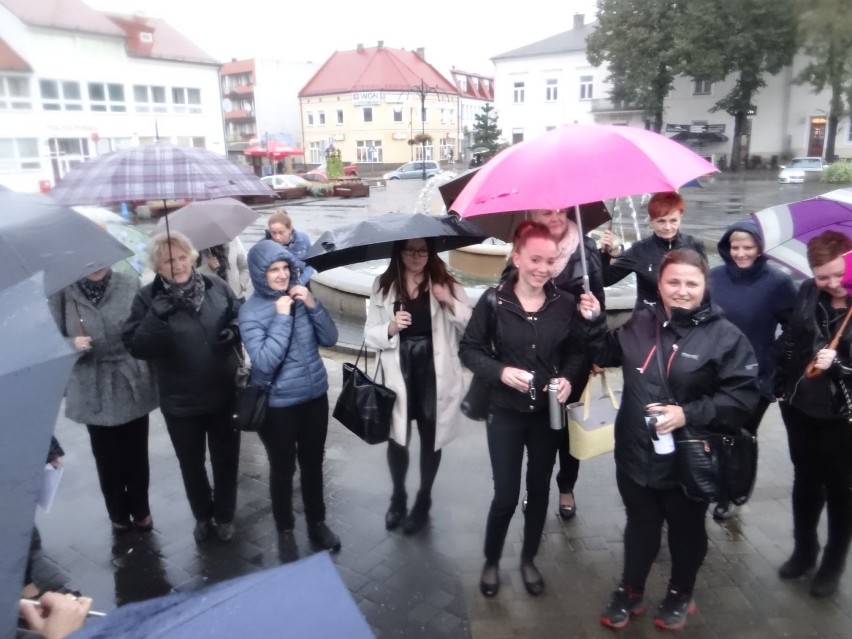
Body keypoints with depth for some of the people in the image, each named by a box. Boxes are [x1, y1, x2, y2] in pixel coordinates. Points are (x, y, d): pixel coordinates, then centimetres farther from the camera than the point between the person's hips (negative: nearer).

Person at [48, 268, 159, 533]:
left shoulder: (131, 285, -4)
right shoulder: (62, 292, -5)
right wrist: (72, 344, -22)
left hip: (133, 386, 0)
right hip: (93, 392, 0)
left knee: (136, 454, 14)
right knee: (107, 458, 14)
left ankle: (140, 511, 35)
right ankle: (118, 515, 35)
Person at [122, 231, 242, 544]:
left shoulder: (217, 286, -5)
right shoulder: (147, 298, -9)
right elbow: (136, 347, -16)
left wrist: (235, 330, -14)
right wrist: (155, 318, -31)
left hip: (224, 395, 1)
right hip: (180, 401, -1)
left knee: (225, 459, 17)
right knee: (191, 463, 19)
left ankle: (224, 516, 41)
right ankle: (202, 515, 44)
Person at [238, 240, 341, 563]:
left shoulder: (299, 296, -2)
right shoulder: (251, 311, -14)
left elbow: (330, 339, -3)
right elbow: (264, 363, -24)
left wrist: (312, 304, -16)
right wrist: (282, 317, -24)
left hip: (315, 396, 4)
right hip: (277, 405, -4)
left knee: (313, 464, 19)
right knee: (282, 469, 14)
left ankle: (317, 523, 40)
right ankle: (285, 531, 36)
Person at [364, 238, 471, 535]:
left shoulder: (446, 283, -5)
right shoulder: (383, 286, -3)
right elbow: (370, 334, -2)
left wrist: (451, 303, -23)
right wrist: (390, 328, -21)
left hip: (435, 375, 0)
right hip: (398, 375, 1)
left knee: (431, 439, 14)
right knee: (397, 438, 12)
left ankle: (423, 500, 38)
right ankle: (397, 497, 39)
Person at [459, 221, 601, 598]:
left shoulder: (565, 304, -7)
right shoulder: (494, 301, -12)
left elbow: (578, 350, 5)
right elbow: (468, 349, -6)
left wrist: (569, 378, -14)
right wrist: (500, 371, -20)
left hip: (548, 412, 3)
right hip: (505, 412, -2)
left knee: (539, 489, 16)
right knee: (506, 494, 3)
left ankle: (528, 559, 40)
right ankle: (491, 561, 31)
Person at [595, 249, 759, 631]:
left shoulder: (725, 337, -13)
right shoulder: (638, 323, -1)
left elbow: (743, 397, -14)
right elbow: (604, 355, 17)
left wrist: (689, 413, -24)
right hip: (636, 455, 3)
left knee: (687, 530, 21)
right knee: (640, 526, 22)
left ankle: (680, 595, 47)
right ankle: (631, 592, 44)